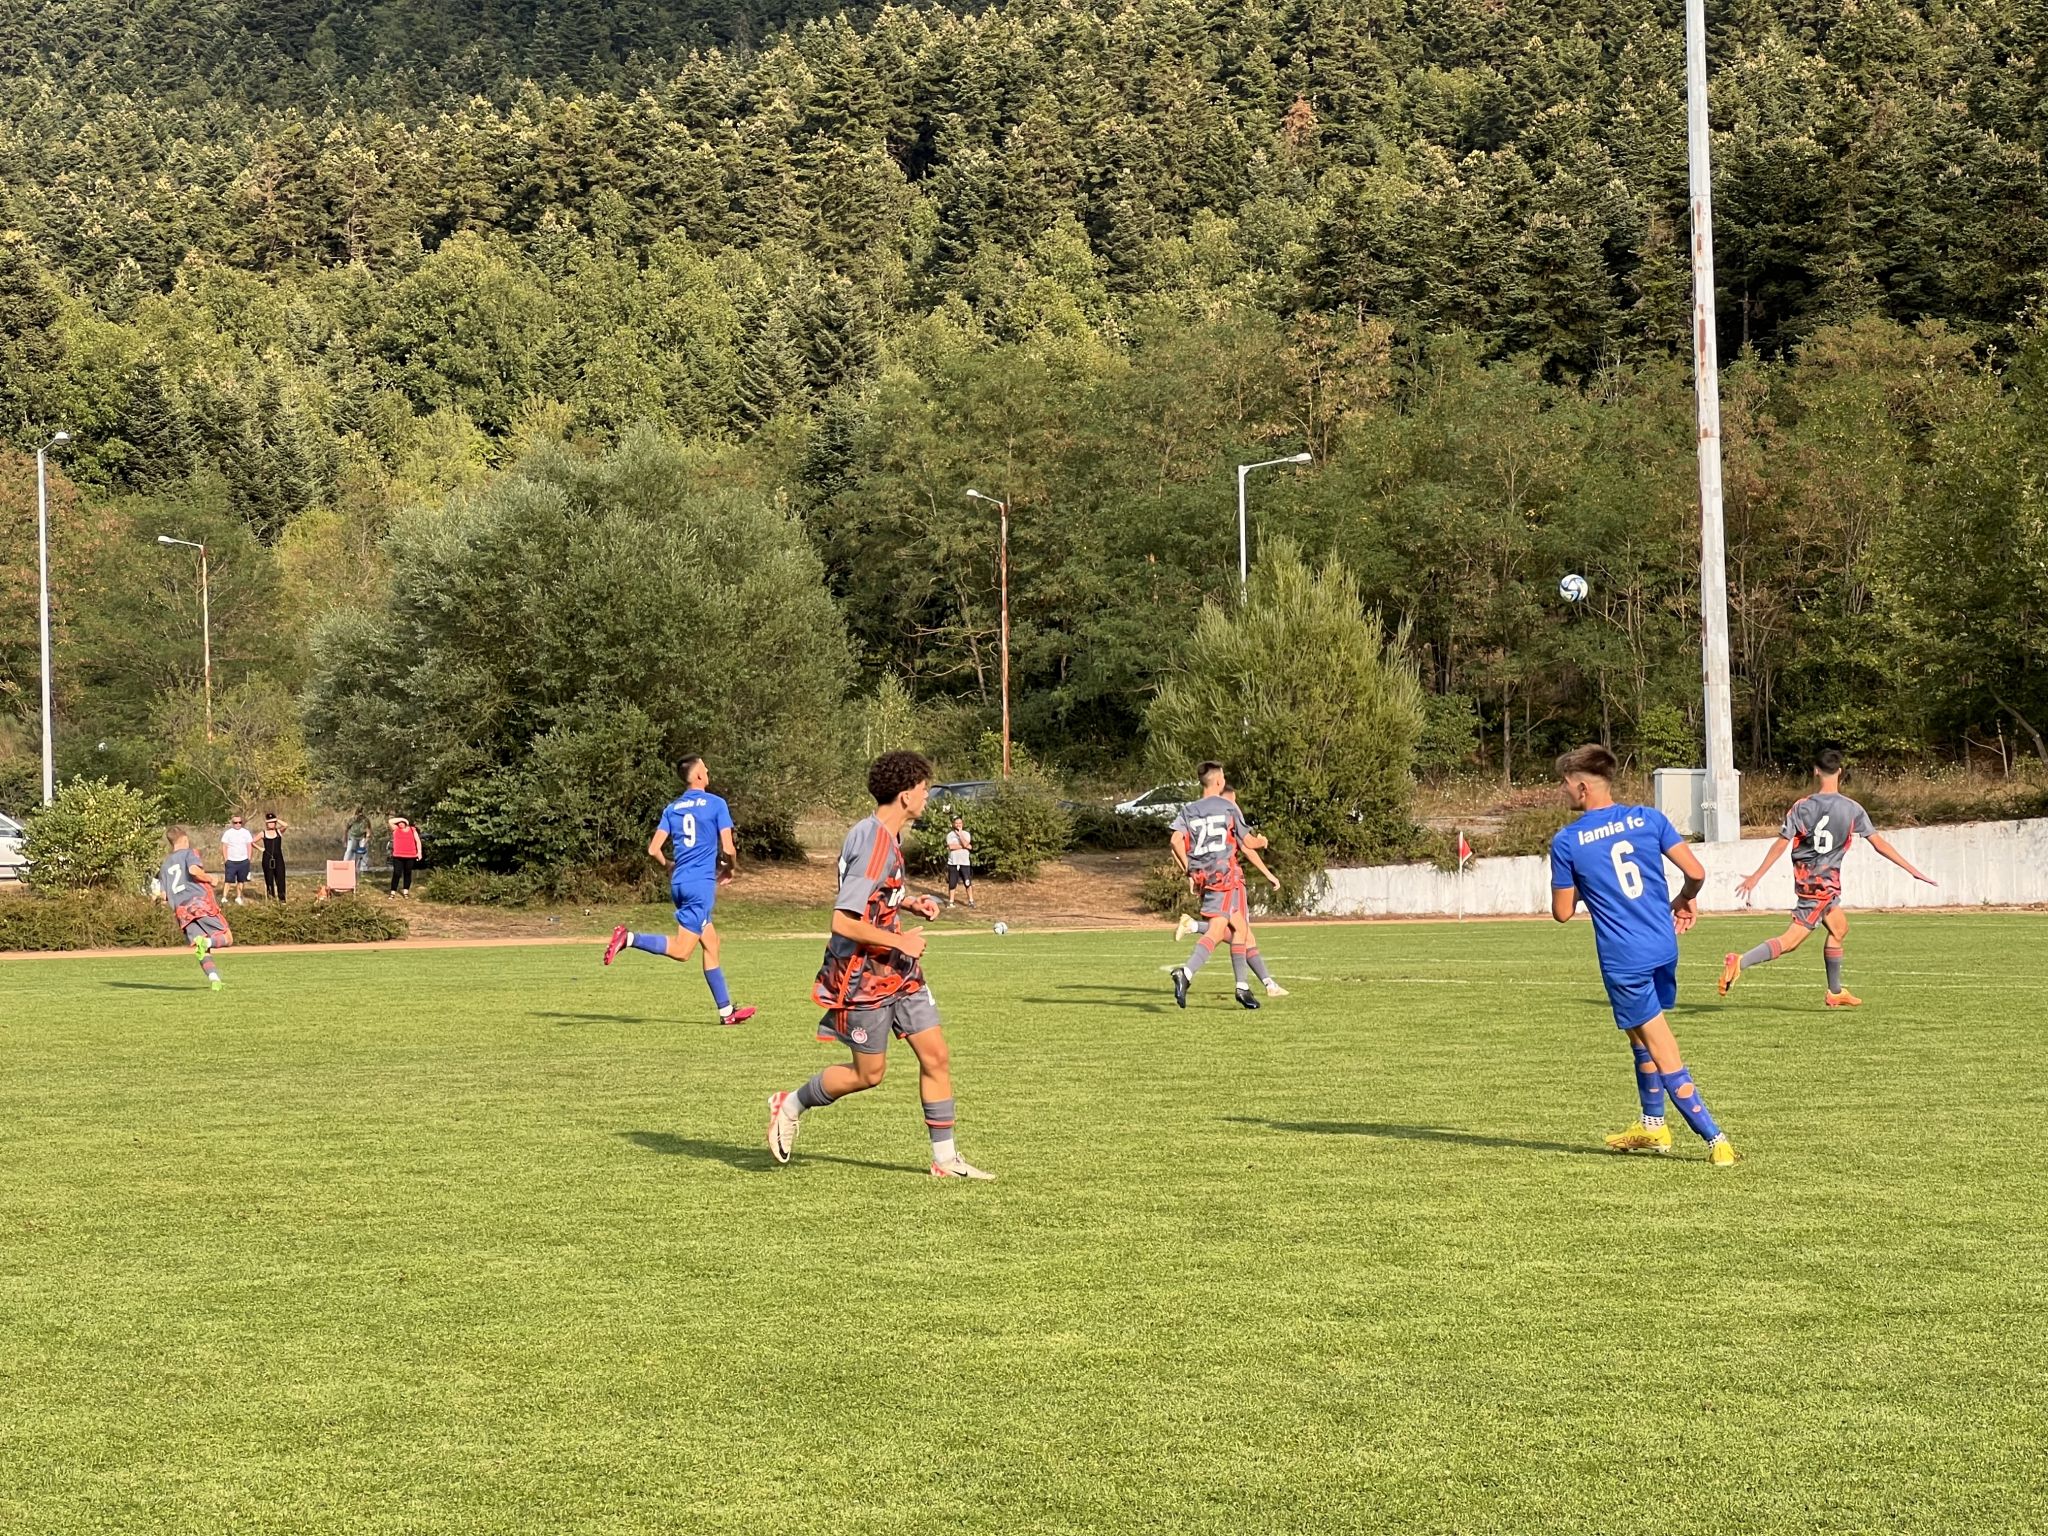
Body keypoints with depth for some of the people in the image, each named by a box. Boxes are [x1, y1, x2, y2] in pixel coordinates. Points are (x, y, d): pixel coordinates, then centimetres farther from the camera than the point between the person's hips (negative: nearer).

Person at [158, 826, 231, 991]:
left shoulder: (166, 864, 22)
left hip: (181, 911, 5)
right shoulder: (189, 853, 7)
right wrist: (209, 878, 0)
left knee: (204, 952, 2)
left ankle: (214, 979, -20)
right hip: (200, 901, -5)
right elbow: (193, 870, -17)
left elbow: (164, 897, 15)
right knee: (227, 937, -1)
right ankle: (206, 942, -31)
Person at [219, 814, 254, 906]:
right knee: (228, 880, -8)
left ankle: (238, 897, 17)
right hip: (231, 861, -2)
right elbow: (224, 847, 0)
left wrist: (249, 859, 3)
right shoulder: (228, 833, -1)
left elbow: (249, 846, 9)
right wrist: (225, 859, -6)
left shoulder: (246, 832, 6)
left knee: (241, 880, 7)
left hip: (243, 861, 2)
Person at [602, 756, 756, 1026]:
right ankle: (629, 939, -27)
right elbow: (728, 848, -8)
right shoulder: (716, 804, -4)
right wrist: (730, 869, 13)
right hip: (702, 882, -7)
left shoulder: (672, 808, 11)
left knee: (711, 944, 13)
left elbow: (654, 849, 5)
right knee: (681, 951, -10)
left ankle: (726, 1011, 15)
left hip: (679, 883, 7)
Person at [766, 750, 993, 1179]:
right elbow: (842, 922, -29)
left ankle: (945, 1158, 11)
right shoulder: (874, 846, -24)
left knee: (936, 1057, 4)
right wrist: (901, 941, -21)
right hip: (863, 975, -9)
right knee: (869, 1073, 4)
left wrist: (910, 903, 9)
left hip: (897, 971, 9)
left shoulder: (885, 837, 7)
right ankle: (790, 1106, 26)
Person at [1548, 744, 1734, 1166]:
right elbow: (1696, 872, -2)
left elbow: (1562, 912, -1)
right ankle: (1652, 1125, 35)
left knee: (1663, 1051, 0)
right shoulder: (1648, 818, 1)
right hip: (1664, 948, 5)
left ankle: (1715, 1138, -6)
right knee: (1643, 1036, 25)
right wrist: (1686, 900, 19)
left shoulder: (1566, 842, -8)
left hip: (1623, 960, -5)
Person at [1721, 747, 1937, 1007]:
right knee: (1792, 940, -8)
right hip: (1826, 881, -5)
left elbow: (1781, 844, -5)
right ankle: (1740, 963, -28)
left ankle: (1835, 992, 28)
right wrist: (1912, 870, -3)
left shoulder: (1802, 807, -3)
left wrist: (1755, 877, -2)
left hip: (1805, 877, 5)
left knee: (1839, 927, 24)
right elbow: (1879, 843, -8)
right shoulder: (1852, 809, -8)